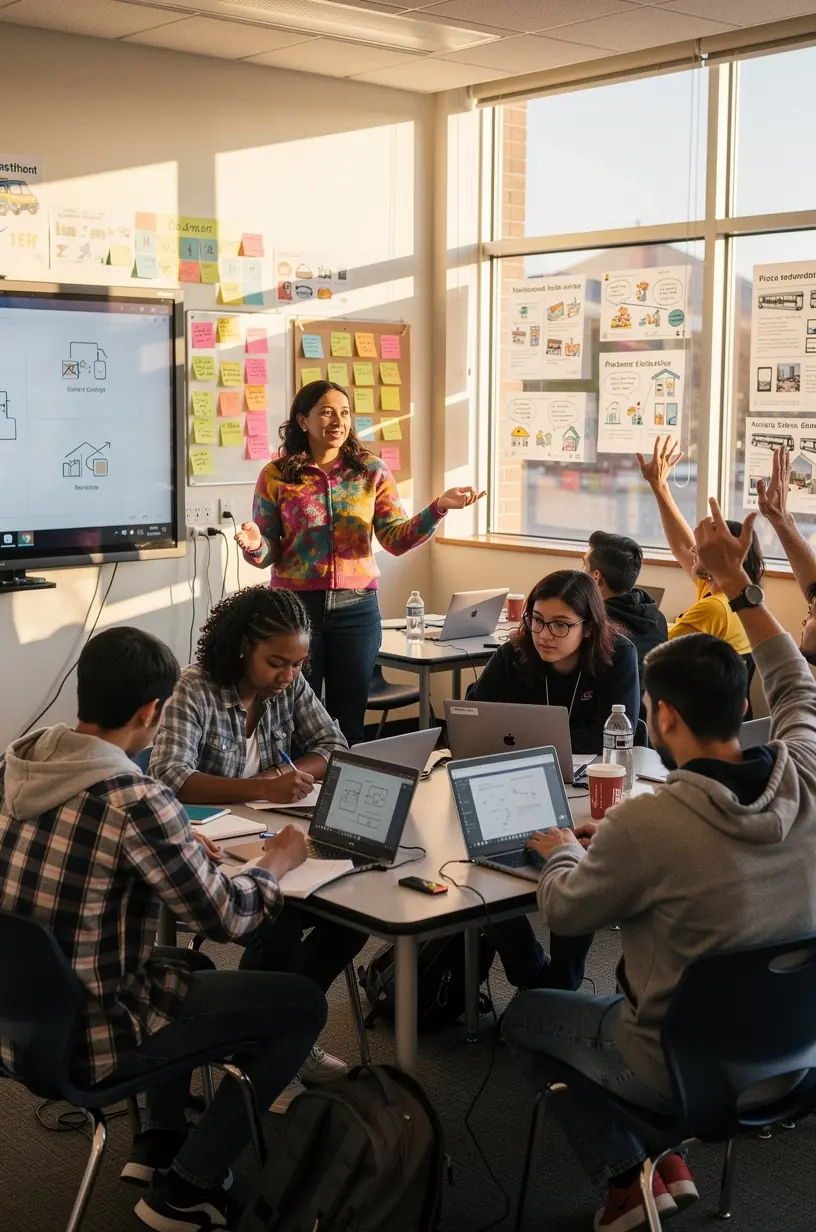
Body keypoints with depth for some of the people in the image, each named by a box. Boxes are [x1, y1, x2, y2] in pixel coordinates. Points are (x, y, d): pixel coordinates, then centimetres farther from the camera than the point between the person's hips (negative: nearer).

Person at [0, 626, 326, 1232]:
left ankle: (158, 1139, 32)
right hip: (80, 1043, -8)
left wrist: (174, 844, 15)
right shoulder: (135, 800, -26)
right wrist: (278, 860, 4)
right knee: (305, 1004, 5)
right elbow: (226, 918, -15)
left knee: (189, 964, 32)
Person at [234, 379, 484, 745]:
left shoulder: (371, 471, 4)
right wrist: (254, 546, -22)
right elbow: (269, 554, 1)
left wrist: (437, 509, -18)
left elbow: (397, 539, -3)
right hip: (295, 605, -1)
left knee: (349, 720, 8)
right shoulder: (276, 476, 0)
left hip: (356, 608, 1)